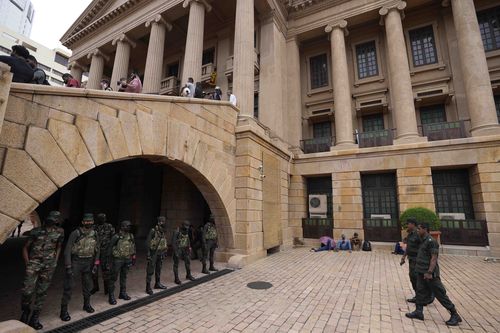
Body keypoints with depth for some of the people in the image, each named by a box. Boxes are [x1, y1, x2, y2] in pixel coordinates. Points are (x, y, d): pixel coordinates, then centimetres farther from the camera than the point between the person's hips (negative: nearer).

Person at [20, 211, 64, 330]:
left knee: (41, 292, 7)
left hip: (49, 266, 1)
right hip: (34, 263, -1)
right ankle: (25, 311, 24)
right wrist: (27, 263, -1)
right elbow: (25, 248, 7)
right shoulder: (36, 231, -2)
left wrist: (55, 261, 9)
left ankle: (35, 319, 21)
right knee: (28, 290, -7)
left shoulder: (59, 232, 2)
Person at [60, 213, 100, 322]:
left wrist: (96, 263, 3)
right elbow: (67, 250, -12)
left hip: (88, 262, 5)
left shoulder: (95, 234, -1)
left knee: (88, 284, 15)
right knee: (69, 286, -4)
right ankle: (64, 310, 10)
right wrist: (68, 267, -15)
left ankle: (87, 304, 33)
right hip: (75, 261, -4)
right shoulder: (75, 233, -15)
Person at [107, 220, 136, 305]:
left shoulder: (131, 236, 2)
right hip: (117, 260, -5)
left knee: (124, 277, 16)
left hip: (127, 260, 5)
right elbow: (110, 248, -7)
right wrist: (110, 259, -6)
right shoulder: (116, 237, -14)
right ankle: (111, 296, 13)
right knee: (114, 278, 2)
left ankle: (123, 293, 28)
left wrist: (133, 258, 10)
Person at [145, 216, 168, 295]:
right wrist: (148, 253, -18)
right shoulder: (153, 231, -15)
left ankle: (157, 284, 30)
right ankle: (148, 287, 6)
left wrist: (165, 251, 15)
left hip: (160, 253, 8)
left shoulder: (163, 232, 7)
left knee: (158, 269, 17)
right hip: (153, 253, -7)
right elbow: (148, 242, -15)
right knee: (150, 270, -2)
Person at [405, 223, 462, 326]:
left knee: (440, 294, 2)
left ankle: (455, 315, 16)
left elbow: (434, 258, -21)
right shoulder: (423, 241, 12)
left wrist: (429, 272, -25)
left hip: (429, 273, -9)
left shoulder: (431, 241, -17)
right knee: (420, 292, 10)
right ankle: (419, 312, 16)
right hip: (421, 273, 9)